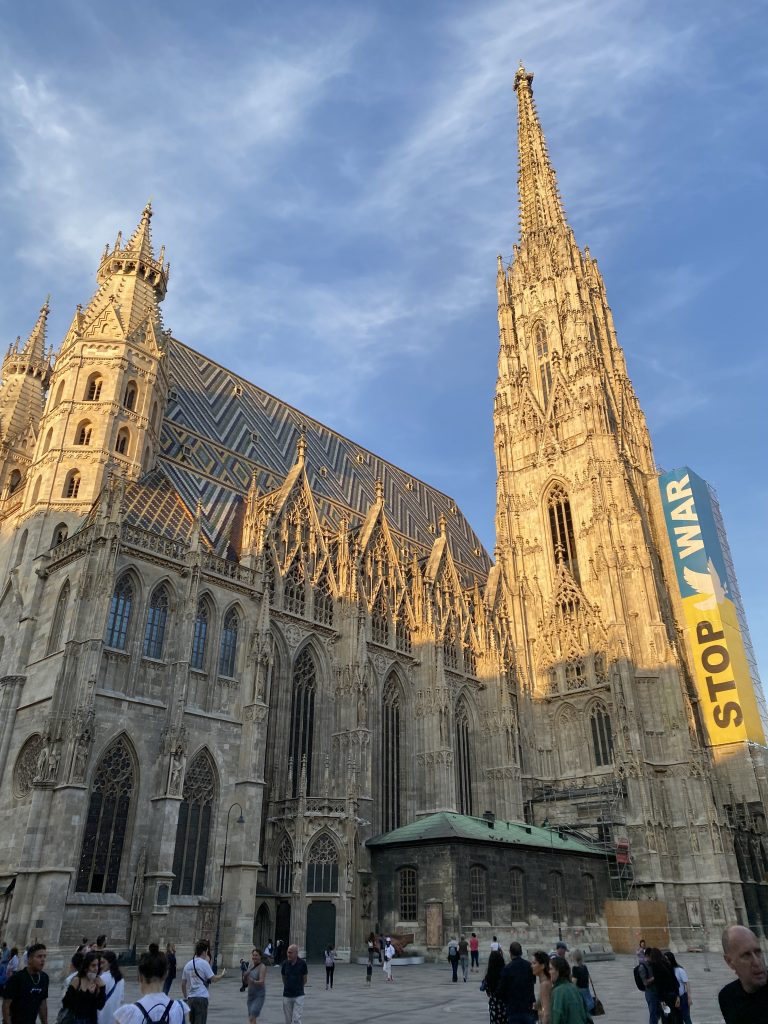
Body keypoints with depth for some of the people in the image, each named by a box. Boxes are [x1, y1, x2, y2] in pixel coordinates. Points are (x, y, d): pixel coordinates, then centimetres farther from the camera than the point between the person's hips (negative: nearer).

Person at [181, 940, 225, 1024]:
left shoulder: (188, 964, 10)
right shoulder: (204, 963, -9)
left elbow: (183, 984, 13)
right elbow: (213, 979, -9)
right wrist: (222, 975, 9)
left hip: (190, 997, 6)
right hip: (201, 997, -6)